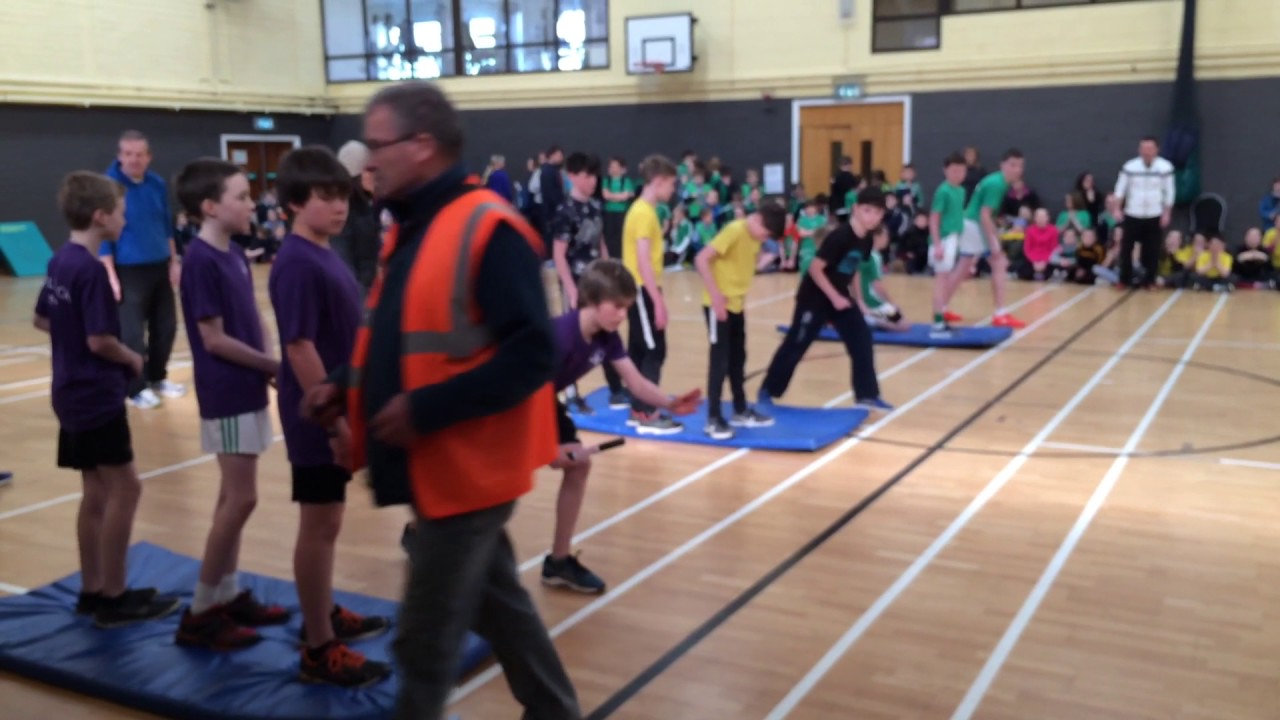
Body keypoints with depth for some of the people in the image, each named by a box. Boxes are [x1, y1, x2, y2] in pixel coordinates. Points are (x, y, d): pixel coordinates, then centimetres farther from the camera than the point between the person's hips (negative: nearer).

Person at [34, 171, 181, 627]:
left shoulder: (60, 262, 9)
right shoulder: (91, 270, -20)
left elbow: (42, 319, 20)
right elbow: (100, 341, -22)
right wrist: (133, 360, -6)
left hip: (73, 393, 9)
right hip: (97, 396, -9)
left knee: (97, 492, 14)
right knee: (124, 488, -3)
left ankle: (93, 591, 22)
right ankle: (113, 598, 2)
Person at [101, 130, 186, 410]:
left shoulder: (158, 184, 4)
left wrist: (174, 261, 13)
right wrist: (111, 276, -14)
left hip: (160, 268, 6)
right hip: (129, 271, -6)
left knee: (166, 326, 12)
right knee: (133, 332, -1)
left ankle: (157, 378, 30)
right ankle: (136, 388, 12)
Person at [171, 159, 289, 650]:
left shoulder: (234, 255, 9)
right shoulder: (201, 262, -17)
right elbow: (215, 339, -17)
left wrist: (267, 366, -4)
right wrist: (274, 366, -10)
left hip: (246, 390, 9)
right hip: (227, 395, -9)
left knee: (234, 498, 14)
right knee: (241, 499, -5)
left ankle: (228, 595, 25)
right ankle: (200, 613, 5)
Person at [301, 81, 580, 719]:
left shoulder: (488, 230, -20)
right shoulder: (410, 231, 10)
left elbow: (530, 354, -26)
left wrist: (428, 408, -28)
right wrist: (348, 389, 5)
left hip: (465, 469, -10)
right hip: (436, 467, 10)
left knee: (426, 636, 3)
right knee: (495, 602, 21)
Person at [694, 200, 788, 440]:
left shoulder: (755, 238, 6)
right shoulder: (735, 231, -19)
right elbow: (702, 260, -24)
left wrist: (740, 297, 9)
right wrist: (716, 294, -26)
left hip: (736, 305, 8)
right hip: (718, 305, -8)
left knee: (737, 359, 15)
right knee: (720, 359, -7)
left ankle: (741, 412, 27)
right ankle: (713, 420, -3)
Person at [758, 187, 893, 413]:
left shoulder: (866, 240, -1)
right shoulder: (840, 236, -26)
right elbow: (815, 268, -26)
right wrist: (834, 297, -23)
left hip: (840, 296, 8)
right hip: (815, 297, -8)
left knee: (862, 340, 0)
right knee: (796, 345, 0)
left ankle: (867, 395, 7)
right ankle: (767, 392, 14)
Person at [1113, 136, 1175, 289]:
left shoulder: (1165, 167, -6)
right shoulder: (1130, 166, -5)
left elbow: (1169, 192, 0)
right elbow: (1120, 189, 1)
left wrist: (1167, 213, -4)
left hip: (1155, 216, 0)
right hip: (1132, 215, 0)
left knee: (1152, 250, 4)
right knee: (1126, 248, 0)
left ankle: (1149, 280, 16)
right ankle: (1125, 279, 12)